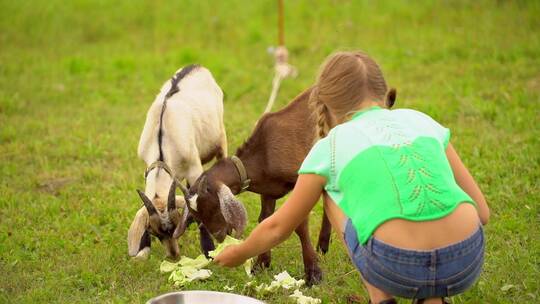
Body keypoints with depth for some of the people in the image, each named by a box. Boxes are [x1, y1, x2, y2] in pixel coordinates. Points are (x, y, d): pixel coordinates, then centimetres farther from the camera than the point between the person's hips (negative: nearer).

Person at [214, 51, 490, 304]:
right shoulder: (422, 121, 18)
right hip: (467, 264, 2)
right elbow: (482, 212, 16)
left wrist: (239, 254, 46)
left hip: (396, 268, -2)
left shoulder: (330, 147, 13)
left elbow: (278, 227, 26)